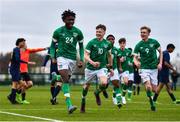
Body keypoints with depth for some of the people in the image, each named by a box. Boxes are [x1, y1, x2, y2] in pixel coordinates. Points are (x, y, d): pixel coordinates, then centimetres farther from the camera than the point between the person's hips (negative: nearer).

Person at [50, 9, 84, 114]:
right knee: (66, 80, -18)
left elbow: (81, 46, 15)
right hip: (62, 57, -4)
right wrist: (53, 57, -1)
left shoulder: (78, 32, 5)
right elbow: (53, 45, 11)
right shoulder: (58, 31, -1)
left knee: (66, 80, 11)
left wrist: (81, 60, 6)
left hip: (72, 58, 4)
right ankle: (69, 105, -27)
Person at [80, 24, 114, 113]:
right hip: (90, 68, -1)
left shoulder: (107, 44, 1)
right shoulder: (91, 42, -10)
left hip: (102, 67, 1)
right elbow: (86, 56, -15)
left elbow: (109, 55, 17)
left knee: (104, 83, -23)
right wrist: (92, 62, -33)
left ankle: (97, 93, 10)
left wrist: (111, 67, 19)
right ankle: (83, 100, 37)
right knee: (87, 85, 11)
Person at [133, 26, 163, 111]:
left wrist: (160, 63, -1)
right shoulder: (138, 45, -4)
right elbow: (135, 57, -8)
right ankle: (152, 104, -3)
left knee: (154, 90, 2)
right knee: (148, 87, -21)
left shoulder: (154, 42, -1)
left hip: (154, 68, 2)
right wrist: (136, 62, -31)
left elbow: (160, 52, 10)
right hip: (144, 68, -1)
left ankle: (152, 99, 36)